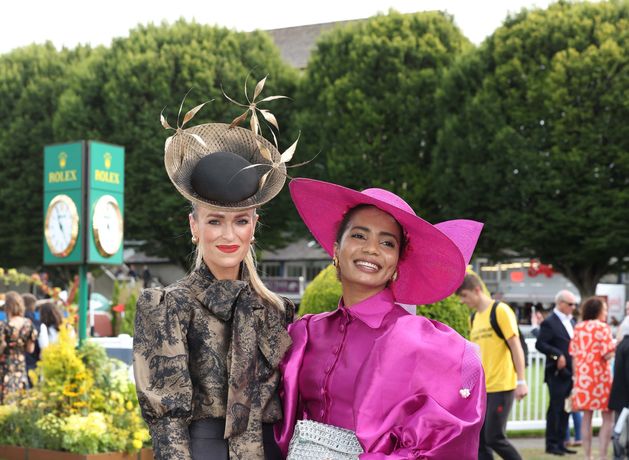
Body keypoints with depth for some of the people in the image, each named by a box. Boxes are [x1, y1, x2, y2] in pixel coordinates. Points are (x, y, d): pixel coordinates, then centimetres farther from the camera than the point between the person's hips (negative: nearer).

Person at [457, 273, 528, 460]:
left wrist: (521, 381, -16)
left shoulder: (500, 310, -7)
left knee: (494, 437, -8)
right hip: (481, 388, 7)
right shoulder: (474, 317, 14)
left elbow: (516, 346, -11)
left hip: (502, 386, -7)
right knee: (480, 439, 3)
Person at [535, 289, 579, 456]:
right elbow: (540, 344, -16)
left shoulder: (571, 321, 15)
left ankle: (560, 443, 17)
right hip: (557, 373, -8)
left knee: (565, 410, 11)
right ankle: (551, 444, 4)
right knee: (555, 409, -3)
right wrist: (557, 355, -23)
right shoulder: (549, 322, -9)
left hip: (570, 372, 8)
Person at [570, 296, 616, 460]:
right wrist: (616, 348, 5)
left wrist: (576, 375, 12)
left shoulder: (578, 328, 7)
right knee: (608, 417, 4)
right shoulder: (603, 327, -7)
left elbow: (574, 355, 5)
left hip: (583, 376, 5)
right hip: (601, 376, -5)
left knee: (587, 416, 10)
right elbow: (607, 354, -14)